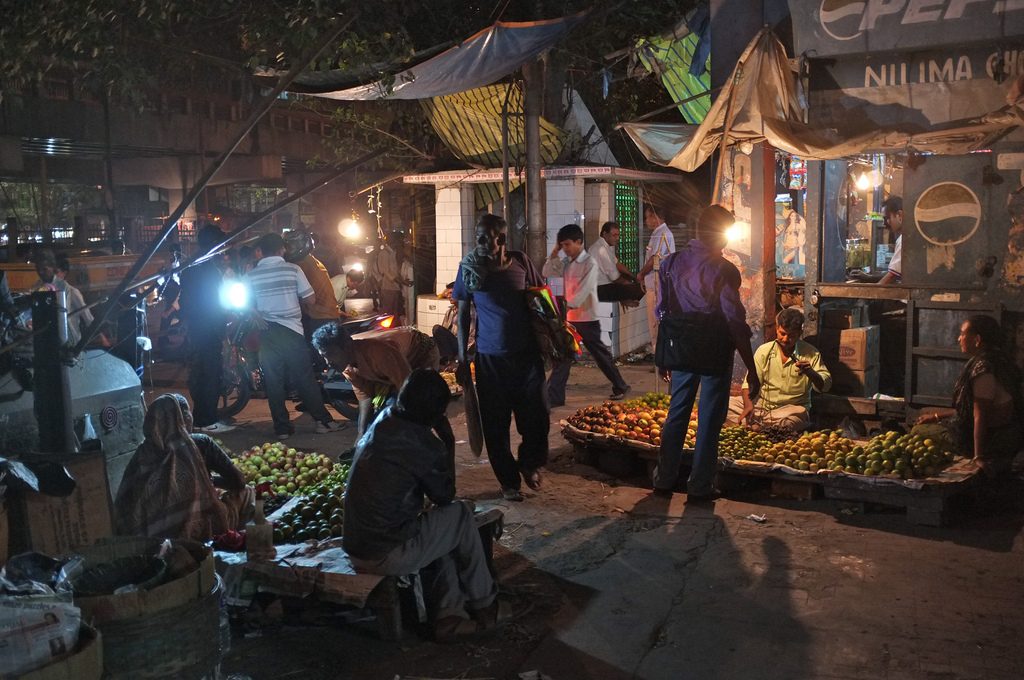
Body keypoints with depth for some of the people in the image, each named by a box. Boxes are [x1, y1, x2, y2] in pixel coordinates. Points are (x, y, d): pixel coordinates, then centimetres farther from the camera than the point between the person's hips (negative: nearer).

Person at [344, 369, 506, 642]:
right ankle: (484, 603, 22)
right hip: (388, 556, -7)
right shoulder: (424, 444, -18)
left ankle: (449, 616, 19)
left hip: (355, 550, 7)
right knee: (462, 514, 9)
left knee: (442, 528, 23)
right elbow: (444, 496, -1)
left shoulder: (380, 424, 4)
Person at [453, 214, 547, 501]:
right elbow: (463, 312, 5)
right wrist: (462, 354, 2)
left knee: (536, 414, 0)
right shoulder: (470, 267, -2)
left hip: (526, 352, 1)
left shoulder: (520, 261, -1)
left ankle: (529, 463, 29)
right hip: (490, 357, 0)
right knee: (496, 423, 5)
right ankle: (508, 481, 23)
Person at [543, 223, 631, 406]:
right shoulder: (566, 263, 9)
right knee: (562, 357, 3)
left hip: (587, 319, -6)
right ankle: (553, 396, 7)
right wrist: (554, 253, 2)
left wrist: (565, 307, -28)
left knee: (601, 355, 7)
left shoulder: (590, 263, -13)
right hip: (569, 318, 6)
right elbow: (547, 273, 11)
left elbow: (582, 292, -21)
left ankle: (620, 387, 23)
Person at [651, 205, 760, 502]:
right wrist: (751, 369, -11)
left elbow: (662, 313, 7)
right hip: (716, 354, -5)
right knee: (709, 421, 6)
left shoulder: (671, 263, 1)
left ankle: (664, 480, 23)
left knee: (676, 415, 16)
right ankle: (700, 486, 14)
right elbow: (736, 324, -16)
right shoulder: (723, 270, -15)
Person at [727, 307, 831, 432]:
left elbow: (825, 385, -5)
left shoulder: (811, 354, -2)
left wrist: (810, 373, -28)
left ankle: (754, 425, -26)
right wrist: (748, 405, -22)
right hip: (761, 404, 2)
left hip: (792, 408, -2)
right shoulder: (764, 350, 2)